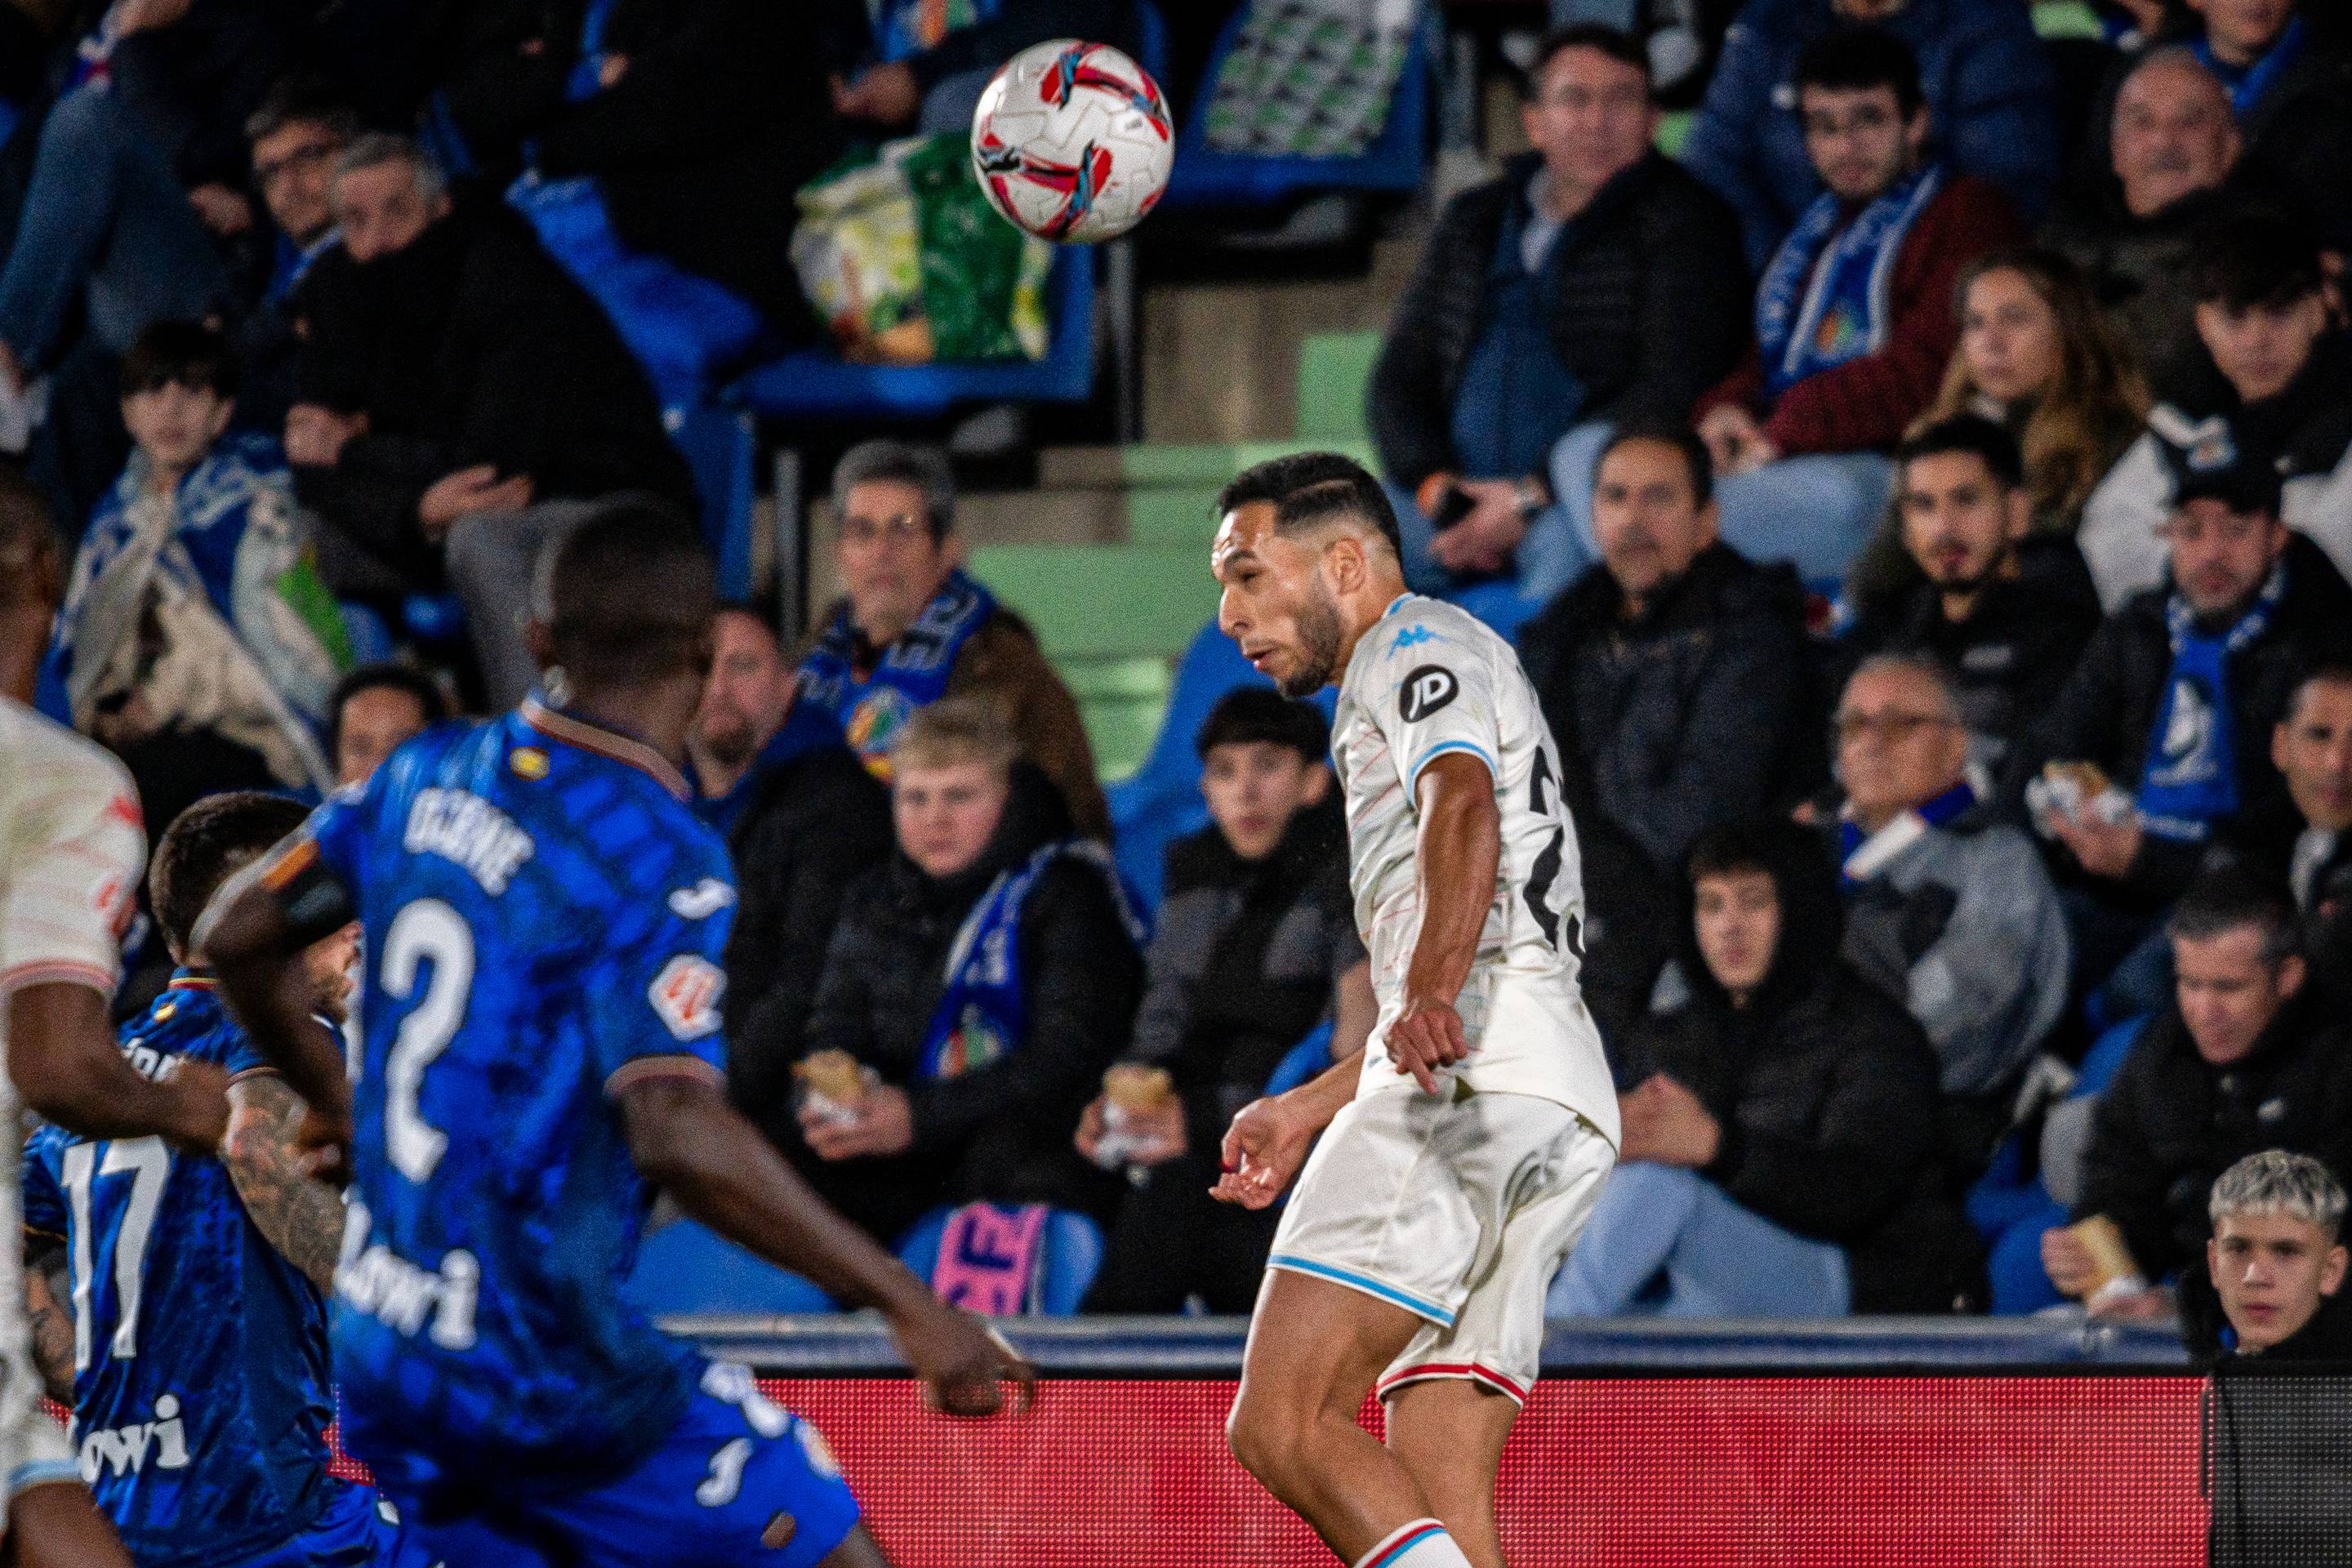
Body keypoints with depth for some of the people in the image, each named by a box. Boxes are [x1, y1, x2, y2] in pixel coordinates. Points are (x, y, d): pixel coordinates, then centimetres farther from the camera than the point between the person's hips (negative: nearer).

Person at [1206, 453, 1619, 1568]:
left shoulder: (1420, 642, 5)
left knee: (1283, 1424, -20)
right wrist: (1305, 1111, 46)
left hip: (1480, 1070, -10)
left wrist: (1434, 986, -35)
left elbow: (1464, 805, -18)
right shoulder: (1395, 692, 35)